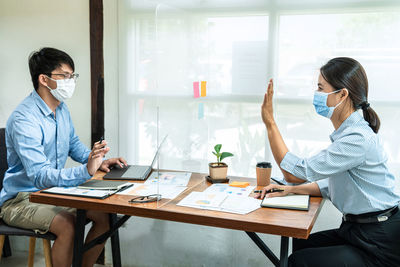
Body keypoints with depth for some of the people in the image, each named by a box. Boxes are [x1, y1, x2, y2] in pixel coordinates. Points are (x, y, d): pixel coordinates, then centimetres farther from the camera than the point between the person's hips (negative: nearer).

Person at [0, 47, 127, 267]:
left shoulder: (61, 109, 4)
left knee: (104, 215, -8)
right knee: (67, 225, -33)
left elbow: (73, 144, 19)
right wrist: (86, 170, -45)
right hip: (20, 199, -8)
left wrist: (97, 161, -1)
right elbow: (40, 176, -32)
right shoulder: (24, 119, -24)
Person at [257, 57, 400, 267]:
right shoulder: (347, 132, 7)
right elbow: (334, 183, 15)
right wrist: (291, 190, 3)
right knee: (300, 244, 7)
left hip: (380, 245, -9)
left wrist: (270, 121, -17)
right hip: (356, 230, 9)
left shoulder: (358, 140, -25)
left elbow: (294, 172, -22)